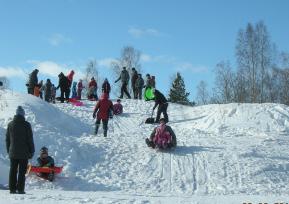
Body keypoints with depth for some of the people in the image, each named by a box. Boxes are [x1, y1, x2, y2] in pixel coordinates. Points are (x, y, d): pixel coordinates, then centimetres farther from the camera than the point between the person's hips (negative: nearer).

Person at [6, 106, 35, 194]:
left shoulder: (10, 124, 5)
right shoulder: (26, 125, -8)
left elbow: (7, 139, 12)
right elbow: (30, 139, -6)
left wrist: (9, 150, 20)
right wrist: (31, 151, 3)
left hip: (13, 153, 4)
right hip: (24, 153, -4)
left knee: (13, 171, 10)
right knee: (22, 171, -1)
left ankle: (12, 188, 10)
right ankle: (20, 189, -3)